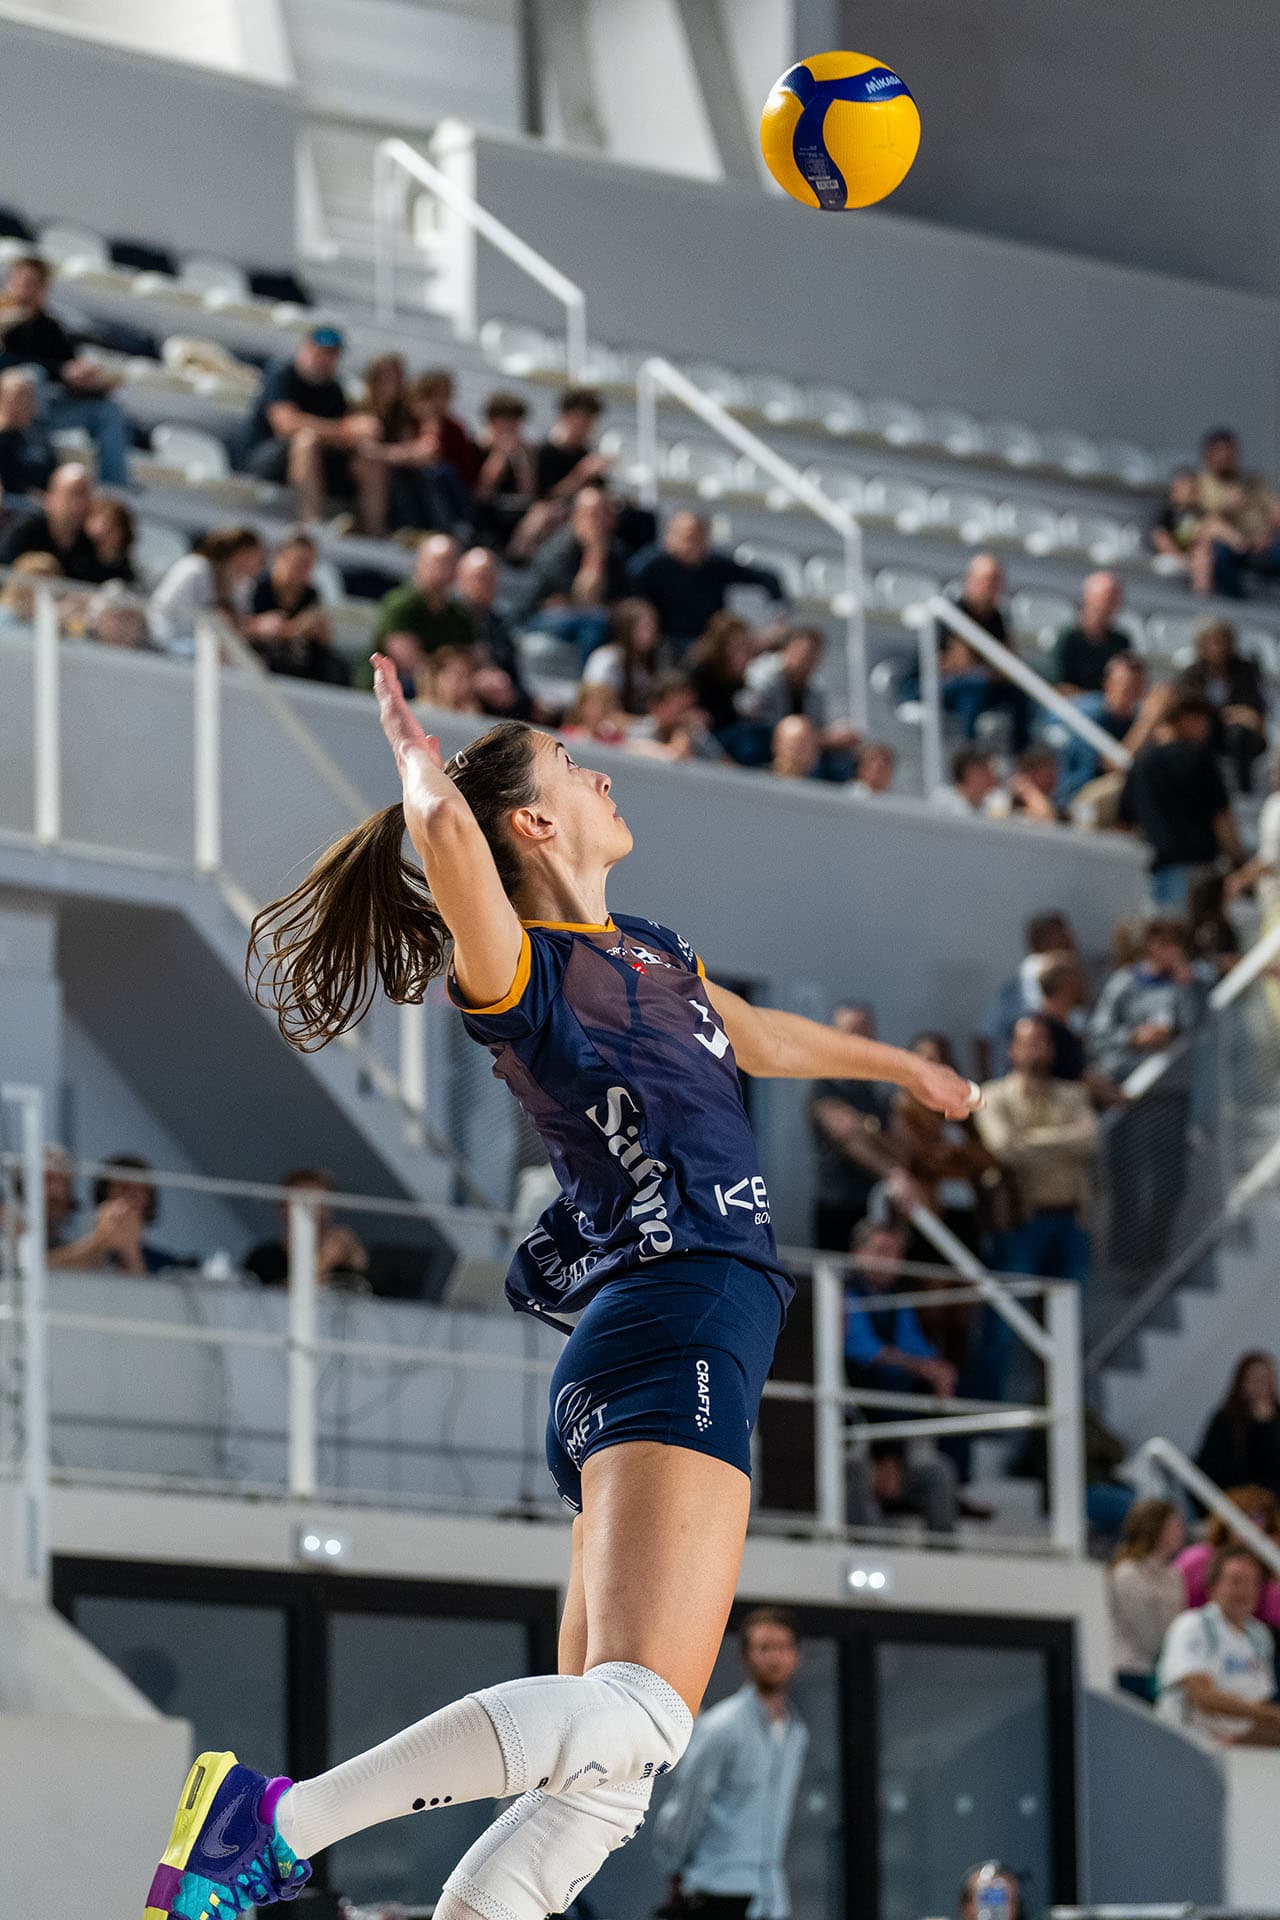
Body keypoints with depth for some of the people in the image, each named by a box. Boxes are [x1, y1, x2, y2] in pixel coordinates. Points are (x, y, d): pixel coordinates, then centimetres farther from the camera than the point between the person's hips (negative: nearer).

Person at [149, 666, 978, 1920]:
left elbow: (763, 1042, 43)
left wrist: (905, 1069, 58)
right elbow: (446, 834, -27)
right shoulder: (519, 974, -6)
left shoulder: (650, 955, 22)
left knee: (606, 1774, 3)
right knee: (633, 1713, -25)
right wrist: (411, 747, -5)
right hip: (670, 1331, -9)